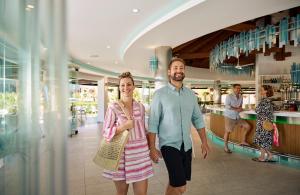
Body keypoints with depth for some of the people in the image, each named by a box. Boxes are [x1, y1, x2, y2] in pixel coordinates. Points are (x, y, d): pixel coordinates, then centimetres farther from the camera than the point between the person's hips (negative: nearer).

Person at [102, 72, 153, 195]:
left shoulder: (140, 107, 5)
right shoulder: (113, 108, -7)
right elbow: (105, 132, -5)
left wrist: (151, 147, 15)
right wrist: (123, 126, -18)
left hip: (140, 153, 3)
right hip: (121, 155, -3)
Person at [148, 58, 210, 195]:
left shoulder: (191, 94, 6)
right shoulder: (160, 94, -9)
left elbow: (198, 119, 10)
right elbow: (153, 123, -10)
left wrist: (204, 142, 8)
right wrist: (152, 148, -12)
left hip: (187, 145, 5)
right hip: (169, 145, -5)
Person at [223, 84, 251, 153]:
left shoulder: (241, 97, 6)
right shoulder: (229, 96, -12)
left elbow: (240, 105, 16)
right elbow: (227, 106, -19)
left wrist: (240, 108, -8)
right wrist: (236, 109, -23)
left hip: (237, 117, 7)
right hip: (229, 116, -6)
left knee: (248, 126, 4)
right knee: (228, 131, -2)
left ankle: (243, 141, 19)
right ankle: (225, 147, 10)